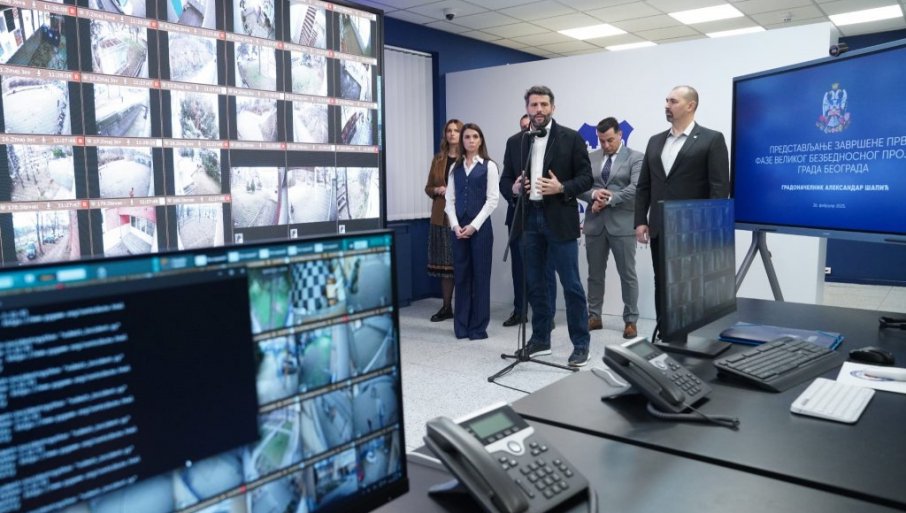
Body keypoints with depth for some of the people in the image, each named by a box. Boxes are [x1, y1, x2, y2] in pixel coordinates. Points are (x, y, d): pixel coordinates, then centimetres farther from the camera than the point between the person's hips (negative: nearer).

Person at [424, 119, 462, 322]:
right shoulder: (438, 159, 13)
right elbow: (428, 188, 16)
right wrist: (437, 190, -4)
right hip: (441, 217, 4)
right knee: (445, 262, 7)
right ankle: (446, 306, 15)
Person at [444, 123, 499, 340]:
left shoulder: (489, 166, 0)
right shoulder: (455, 167, 11)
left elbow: (492, 200, -6)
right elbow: (450, 200, 7)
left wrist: (474, 226, -13)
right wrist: (455, 226, -6)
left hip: (480, 227, -4)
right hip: (459, 228, 4)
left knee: (480, 275, 1)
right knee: (460, 275, 6)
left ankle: (478, 327, 10)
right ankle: (461, 326, 15)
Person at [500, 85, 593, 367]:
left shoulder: (571, 138, 0)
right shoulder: (514, 142, 10)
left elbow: (586, 178, -2)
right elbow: (505, 179, 13)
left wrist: (562, 188, -18)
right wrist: (514, 188, -9)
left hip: (559, 220, -4)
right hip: (528, 219, 4)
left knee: (571, 285, -1)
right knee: (535, 283, 12)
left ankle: (581, 344, 10)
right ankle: (540, 339, 25)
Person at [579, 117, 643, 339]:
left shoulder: (635, 158, 0)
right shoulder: (590, 157, 11)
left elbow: (635, 188, -12)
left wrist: (608, 199, -15)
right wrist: (593, 194, -14)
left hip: (622, 224, -3)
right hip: (595, 223, 4)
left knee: (627, 274, 2)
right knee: (595, 273, 10)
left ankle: (630, 321, 11)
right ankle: (594, 316, 21)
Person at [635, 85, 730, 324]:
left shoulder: (712, 139, -2)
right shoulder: (655, 141, 14)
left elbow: (720, 188, -8)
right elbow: (643, 186, 13)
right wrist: (640, 221, 4)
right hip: (659, 229, 5)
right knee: (662, 287, 9)